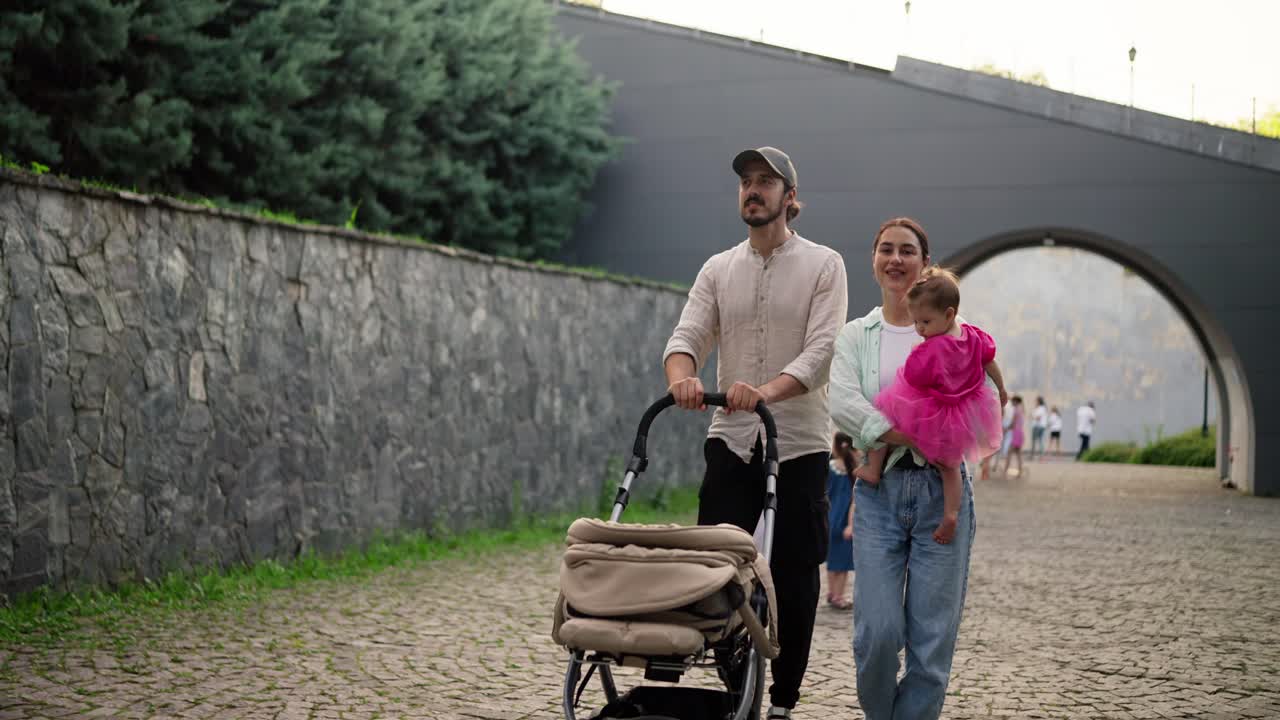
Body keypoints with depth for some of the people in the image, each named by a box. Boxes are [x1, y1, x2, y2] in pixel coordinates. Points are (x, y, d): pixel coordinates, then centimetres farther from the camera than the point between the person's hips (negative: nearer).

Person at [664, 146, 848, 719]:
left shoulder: (823, 265, -1)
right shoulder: (718, 270, 11)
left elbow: (821, 352, -13)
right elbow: (687, 335, -1)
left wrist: (769, 390, -33)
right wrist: (682, 376, -26)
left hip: (799, 444, -3)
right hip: (730, 440, 3)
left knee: (794, 581, 2)